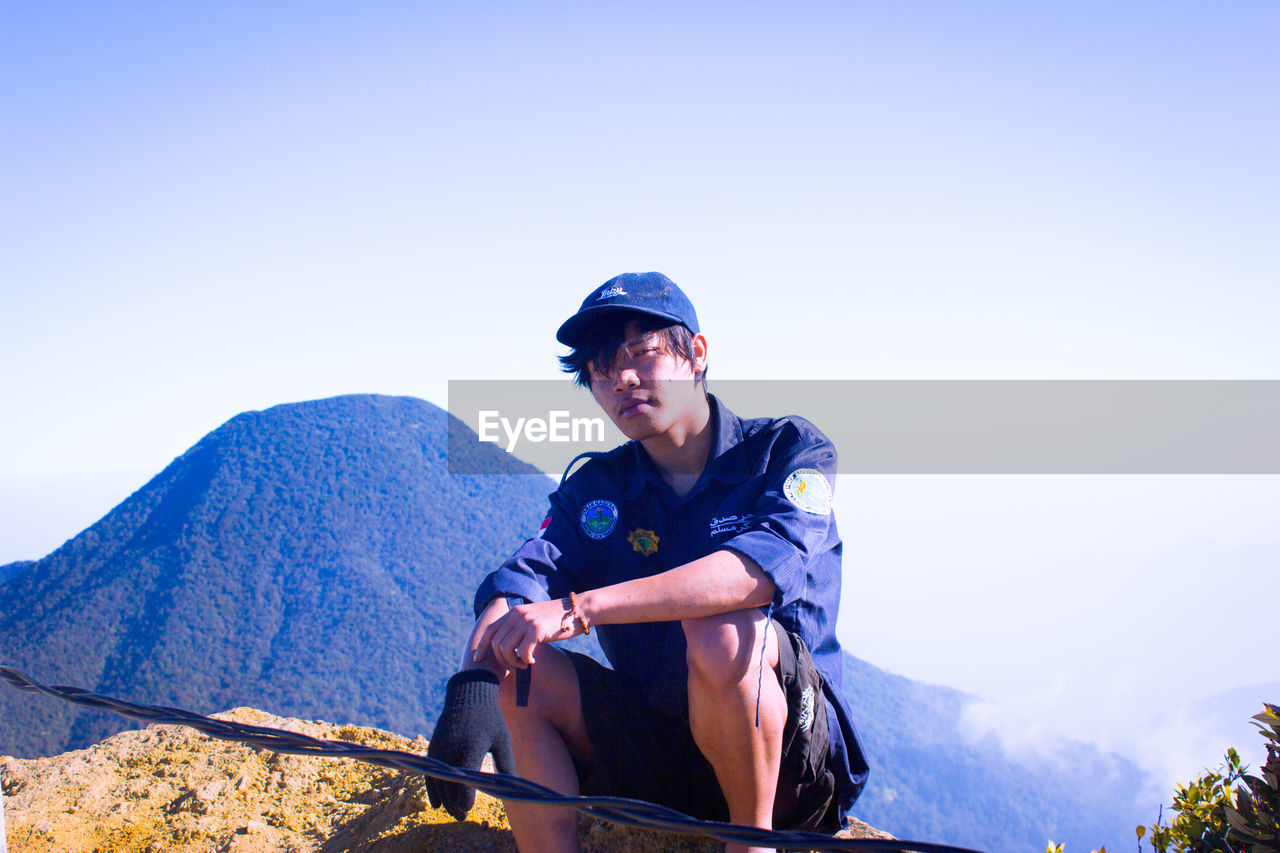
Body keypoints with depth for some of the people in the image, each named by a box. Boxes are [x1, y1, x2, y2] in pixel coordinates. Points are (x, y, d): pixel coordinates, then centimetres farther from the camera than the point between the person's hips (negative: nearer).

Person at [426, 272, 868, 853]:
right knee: (518, 670, -16)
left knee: (721, 633, -33)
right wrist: (472, 682, -35)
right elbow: (515, 584, -12)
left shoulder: (789, 449, -8)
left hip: (793, 752, -3)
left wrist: (578, 608, -36)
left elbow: (768, 564, -29)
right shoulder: (593, 490, 4)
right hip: (656, 754, 4)